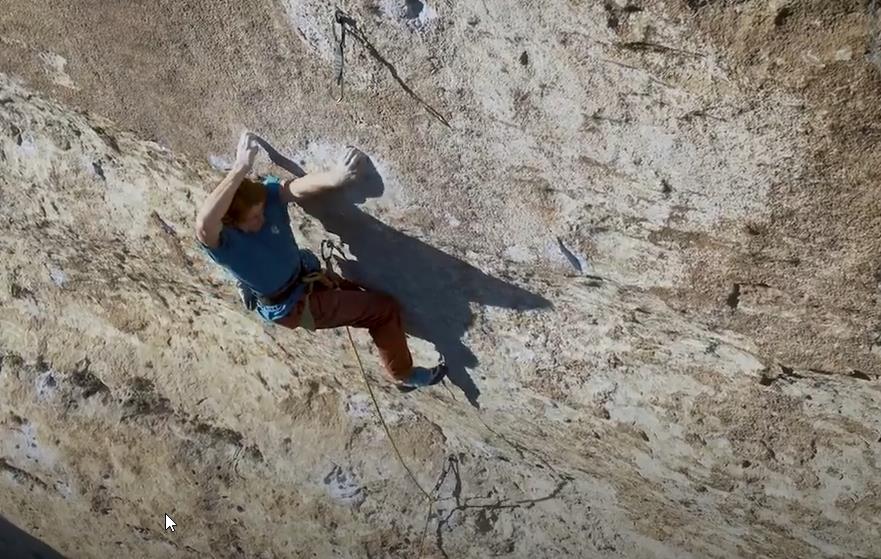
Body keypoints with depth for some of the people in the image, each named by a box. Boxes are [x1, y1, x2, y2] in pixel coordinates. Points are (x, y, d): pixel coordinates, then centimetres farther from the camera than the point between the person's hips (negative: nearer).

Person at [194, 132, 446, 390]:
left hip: (307, 279, 6)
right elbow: (203, 222, -56)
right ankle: (405, 375, 18)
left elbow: (299, 187, -38)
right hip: (293, 307, -6)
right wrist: (240, 168, -57)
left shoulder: (267, 193, -19)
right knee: (385, 309, -3)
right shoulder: (220, 241, -32)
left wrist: (334, 177, -61)